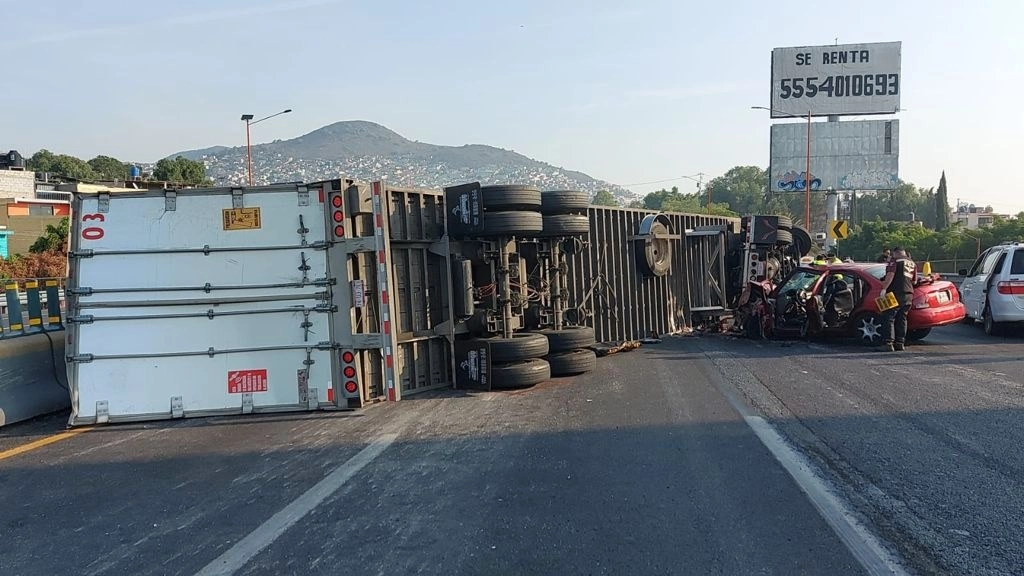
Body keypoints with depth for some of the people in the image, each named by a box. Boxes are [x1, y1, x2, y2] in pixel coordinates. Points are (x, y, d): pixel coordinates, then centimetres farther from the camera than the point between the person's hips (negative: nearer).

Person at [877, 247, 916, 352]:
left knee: (889, 318, -7)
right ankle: (900, 343, 12)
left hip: (896, 293, -7)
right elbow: (914, 280, 26)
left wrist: (884, 288, -16)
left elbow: (890, 275, -14)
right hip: (909, 294, 7)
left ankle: (888, 343, -14)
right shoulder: (913, 263, 21)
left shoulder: (895, 261, -1)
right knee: (901, 319, 12)